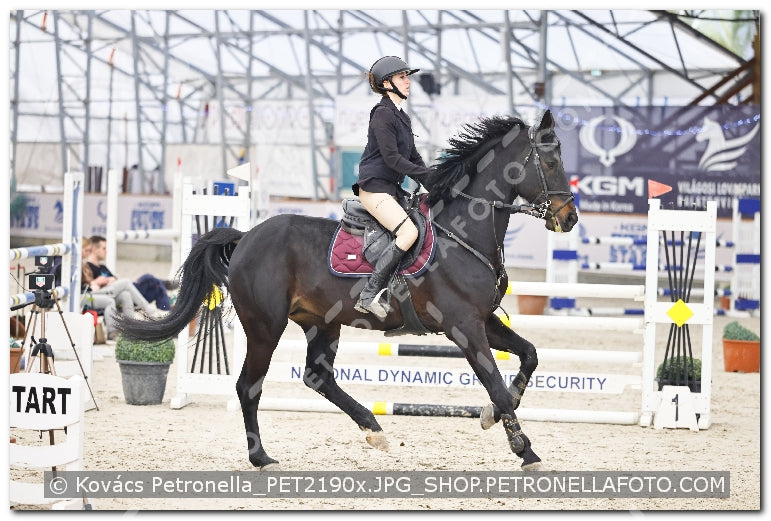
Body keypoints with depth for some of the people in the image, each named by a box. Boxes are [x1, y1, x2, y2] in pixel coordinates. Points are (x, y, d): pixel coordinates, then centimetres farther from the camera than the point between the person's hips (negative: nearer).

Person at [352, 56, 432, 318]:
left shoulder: (401, 116, 18)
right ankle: (369, 295, -24)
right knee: (408, 232, -24)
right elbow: (392, 158, -18)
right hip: (374, 187, -10)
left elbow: (413, 156, 21)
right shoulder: (383, 114, -11)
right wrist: (429, 175, -18)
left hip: (390, 188, 10)